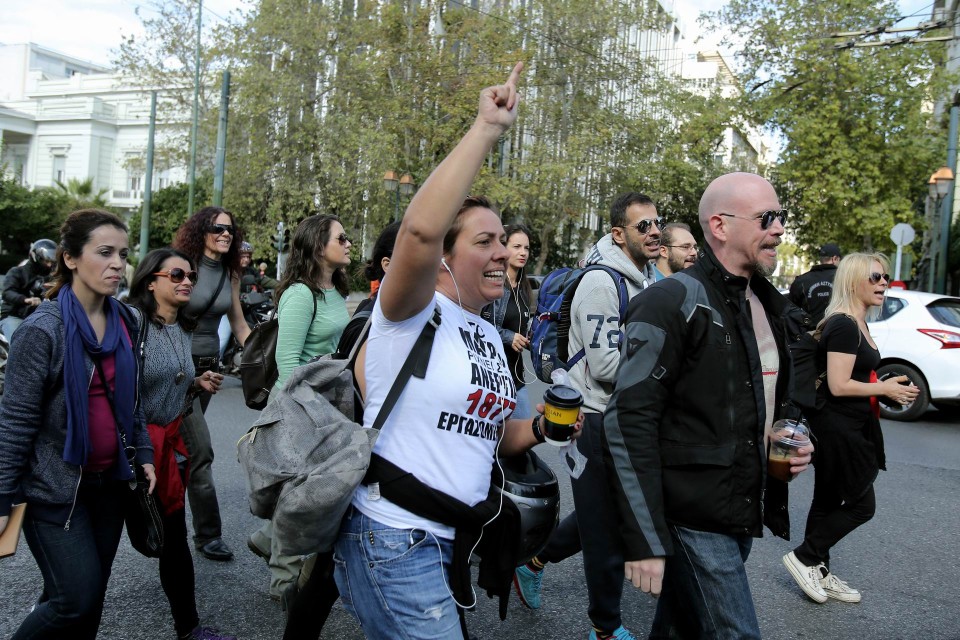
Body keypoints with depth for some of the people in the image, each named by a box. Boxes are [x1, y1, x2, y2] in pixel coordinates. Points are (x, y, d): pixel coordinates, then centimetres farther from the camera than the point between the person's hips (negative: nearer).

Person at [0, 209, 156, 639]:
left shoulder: (127, 322, 3)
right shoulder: (43, 329, -15)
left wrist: (143, 454, 9)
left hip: (110, 481, 6)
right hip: (54, 487, -6)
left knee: (90, 598, 12)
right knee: (77, 600, -5)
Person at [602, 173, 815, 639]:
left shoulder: (771, 305, 12)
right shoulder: (672, 304, -15)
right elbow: (629, 425, -19)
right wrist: (644, 542, -21)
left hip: (743, 514, 8)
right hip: (692, 521, -8)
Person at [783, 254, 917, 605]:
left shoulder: (856, 324, 13)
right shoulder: (843, 326, -19)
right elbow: (839, 385, -23)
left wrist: (885, 385, 8)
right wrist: (884, 388, -13)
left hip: (848, 429, 10)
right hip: (838, 429, -10)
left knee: (829, 501, 15)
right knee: (862, 504, -1)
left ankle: (817, 572, 25)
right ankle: (804, 557, 8)